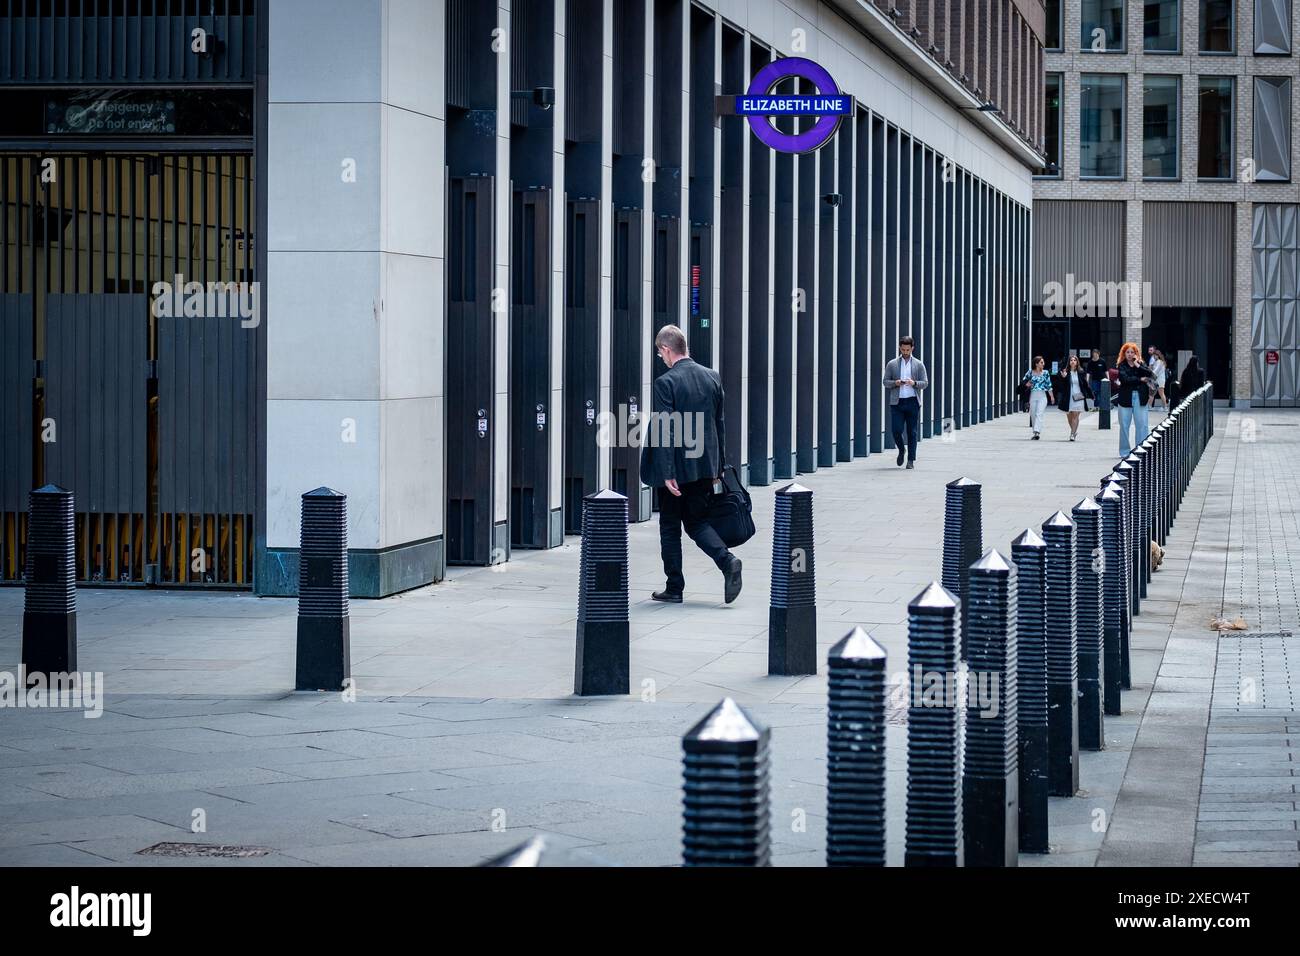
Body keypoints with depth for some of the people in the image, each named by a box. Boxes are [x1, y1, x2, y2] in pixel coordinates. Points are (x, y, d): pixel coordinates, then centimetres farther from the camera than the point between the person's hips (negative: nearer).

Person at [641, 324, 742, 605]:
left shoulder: (666, 382, -15)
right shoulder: (712, 377, 5)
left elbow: (666, 430, -18)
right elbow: (720, 423, 10)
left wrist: (667, 473, -17)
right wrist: (719, 465, 16)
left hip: (677, 467, -6)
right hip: (705, 466, 6)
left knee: (669, 526, 8)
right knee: (697, 520, 16)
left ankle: (674, 588, 13)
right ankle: (727, 561, -8)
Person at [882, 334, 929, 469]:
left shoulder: (919, 364, 8)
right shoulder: (892, 364, 9)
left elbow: (925, 382, 6)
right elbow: (886, 382, 9)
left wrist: (914, 383, -15)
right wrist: (895, 383, -12)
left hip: (912, 402, 0)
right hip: (897, 402, 0)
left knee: (912, 432, 0)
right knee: (896, 429, -8)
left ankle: (911, 460, 6)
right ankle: (901, 450, 21)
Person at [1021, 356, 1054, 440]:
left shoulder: (1045, 373, 3)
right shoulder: (1030, 372, 4)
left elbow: (1049, 385, 9)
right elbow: (1023, 381, 16)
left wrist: (1052, 397, 11)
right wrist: (1027, 384, -6)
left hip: (1042, 396, -2)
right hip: (1033, 395, 2)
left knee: (1039, 414, -15)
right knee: (1033, 415, 6)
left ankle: (1037, 432, -26)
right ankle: (1034, 432, 18)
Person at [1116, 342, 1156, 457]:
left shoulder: (1141, 364, 10)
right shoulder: (1121, 365, 3)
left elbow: (1150, 374, -5)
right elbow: (1125, 379, -12)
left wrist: (1138, 366, -9)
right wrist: (1140, 379, -7)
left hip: (1140, 397, 1)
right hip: (1126, 397, -1)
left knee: (1142, 425, -3)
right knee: (1124, 425, 2)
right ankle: (1125, 452, 10)